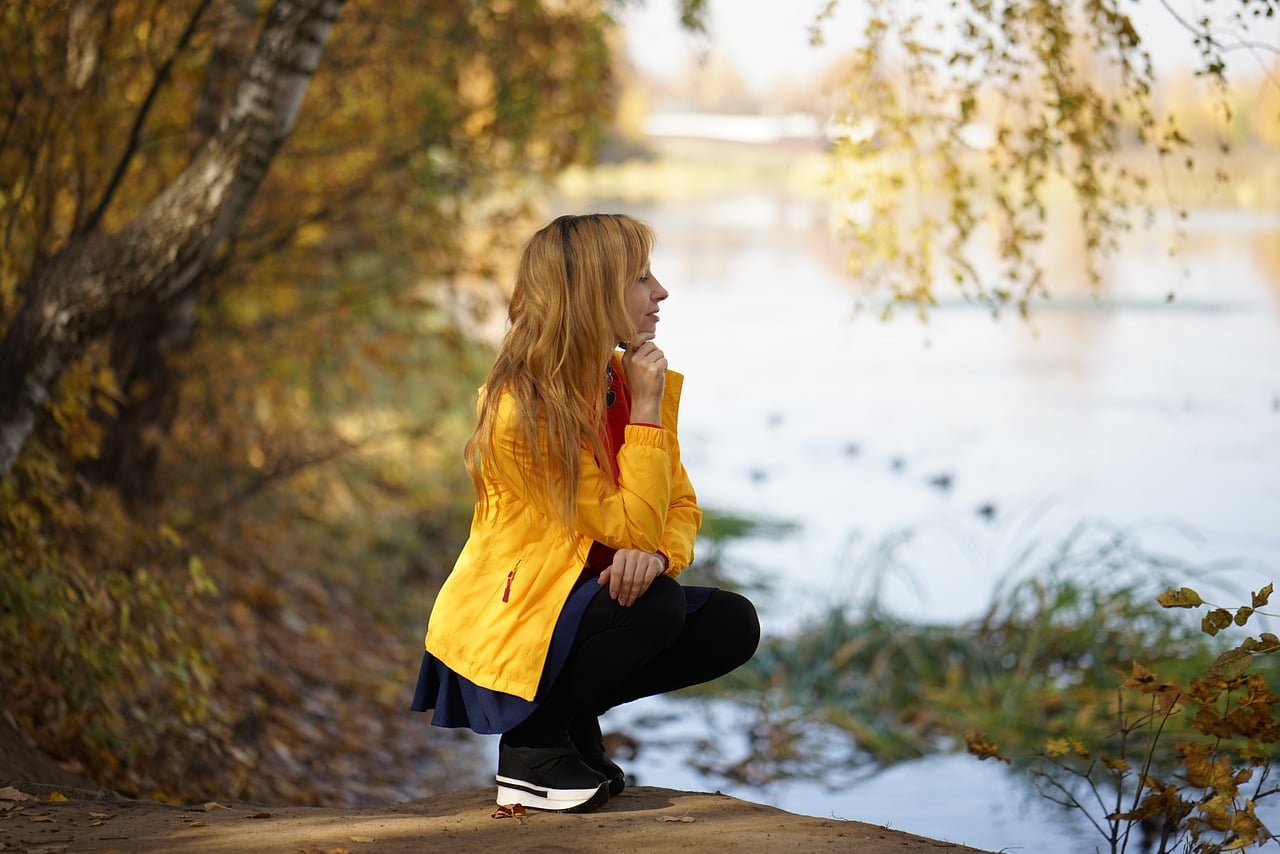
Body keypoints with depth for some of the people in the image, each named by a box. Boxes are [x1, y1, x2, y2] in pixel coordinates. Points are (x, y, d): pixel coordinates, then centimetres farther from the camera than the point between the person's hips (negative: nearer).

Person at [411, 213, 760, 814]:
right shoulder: (522, 408, -23)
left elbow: (679, 506, 2)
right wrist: (645, 410, -23)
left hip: (582, 599, 8)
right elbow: (629, 526, -26)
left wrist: (659, 554, -21)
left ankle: (573, 722, 9)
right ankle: (531, 745, -9)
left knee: (732, 623, -7)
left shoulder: (632, 380, 1)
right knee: (656, 605, -31)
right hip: (500, 631, -8)